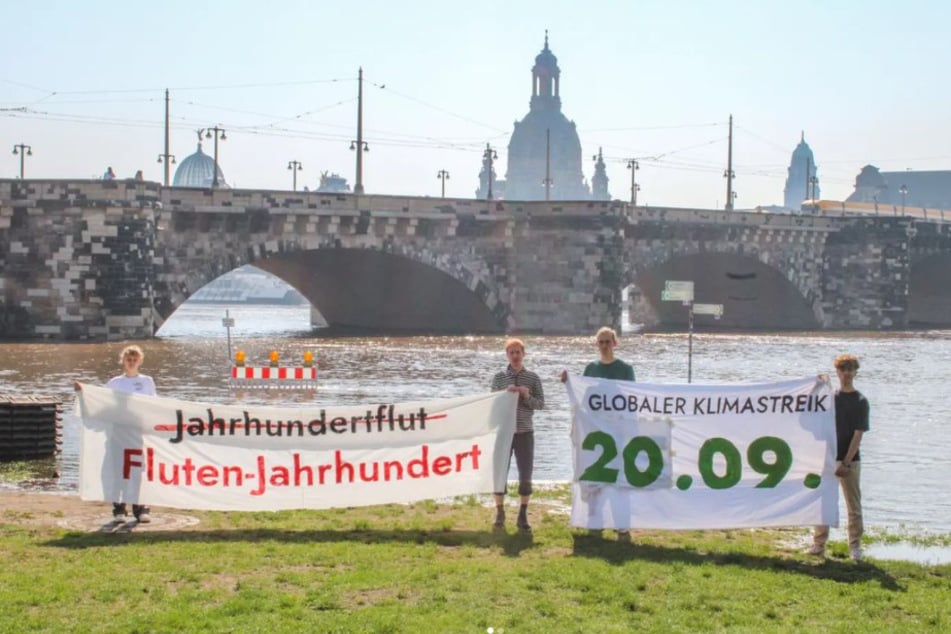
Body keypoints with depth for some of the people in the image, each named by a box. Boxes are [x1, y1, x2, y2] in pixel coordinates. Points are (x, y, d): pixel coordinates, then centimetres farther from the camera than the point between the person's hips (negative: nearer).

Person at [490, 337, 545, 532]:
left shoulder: (533, 378, 2)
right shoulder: (499, 377, 3)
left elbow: (541, 404, 1)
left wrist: (527, 397, -17)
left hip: (525, 432, 0)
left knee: (526, 475, 1)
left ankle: (523, 516, 10)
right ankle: (500, 513, 15)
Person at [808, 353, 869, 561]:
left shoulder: (860, 401, -4)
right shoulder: (830, 397, 9)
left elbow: (858, 434, -9)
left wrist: (846, 462, -15)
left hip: (850, 460, -4)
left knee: (854, 505, 2)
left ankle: (855, 547, 9)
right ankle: (819, 543, 14)